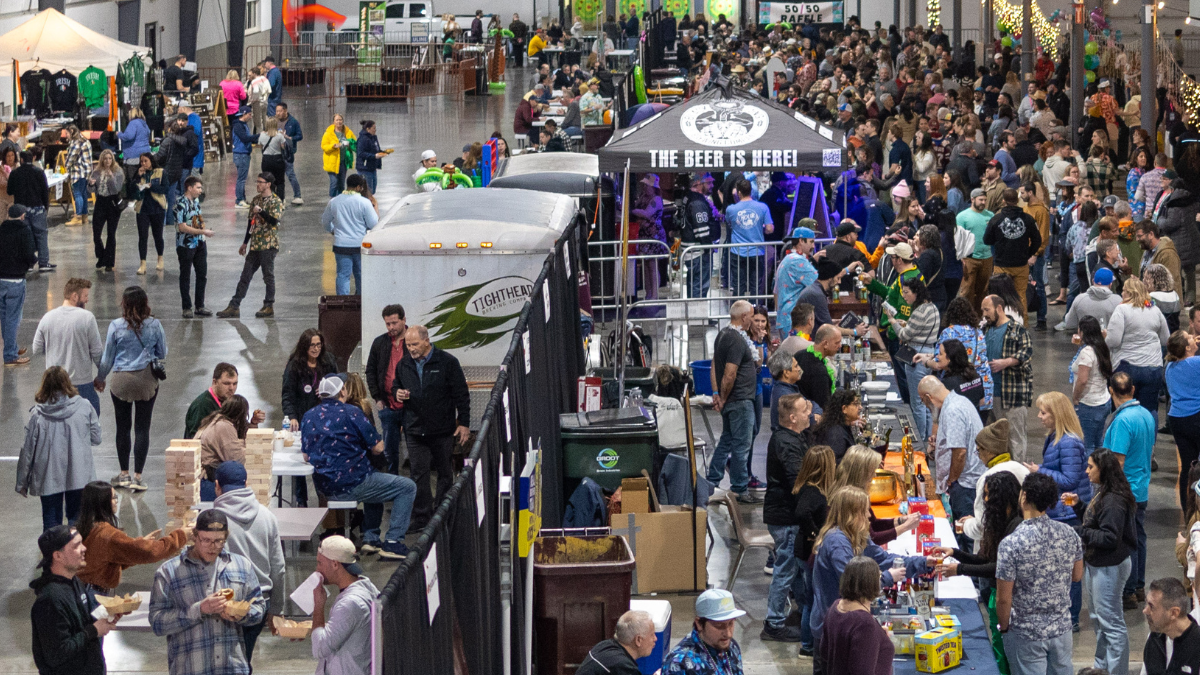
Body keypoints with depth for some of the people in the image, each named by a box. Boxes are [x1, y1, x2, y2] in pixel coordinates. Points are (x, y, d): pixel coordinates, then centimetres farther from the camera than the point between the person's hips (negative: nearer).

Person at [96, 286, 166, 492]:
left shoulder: (116, 327, -10)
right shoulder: (154, 325, -8)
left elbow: (107, 358, 0)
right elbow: (162, 354, 5)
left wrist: (100, 379, 15)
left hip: (122, 380, -1)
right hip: (147, 380, 1)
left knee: (123, 428, 11)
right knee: (142, 428, 5)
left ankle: (124, 474, 19)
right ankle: (137, 476, 4)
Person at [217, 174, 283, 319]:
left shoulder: (275, 201, -8)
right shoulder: (256, 200, 14)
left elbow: (274, 220, -21)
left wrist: (261, 211, -26)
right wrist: (245, 243, 20)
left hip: (268, 245, -7)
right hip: (255, 245, 7)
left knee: (268, 275, 0)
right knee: (245, 276, 6)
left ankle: (269, 306, 10)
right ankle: (234, 307, 6)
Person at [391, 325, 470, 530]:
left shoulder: (447, 362, -7)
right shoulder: (404, 364, 5)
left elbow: (461, 395, -3)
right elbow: (396, 385, 21)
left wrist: (464, 423, -6)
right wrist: (397, 393, -4)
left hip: (443, 429, -3)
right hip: (415, 429, 3)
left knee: (445, 472, 9)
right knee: (419, 474, 0)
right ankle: (421, 518, 5)